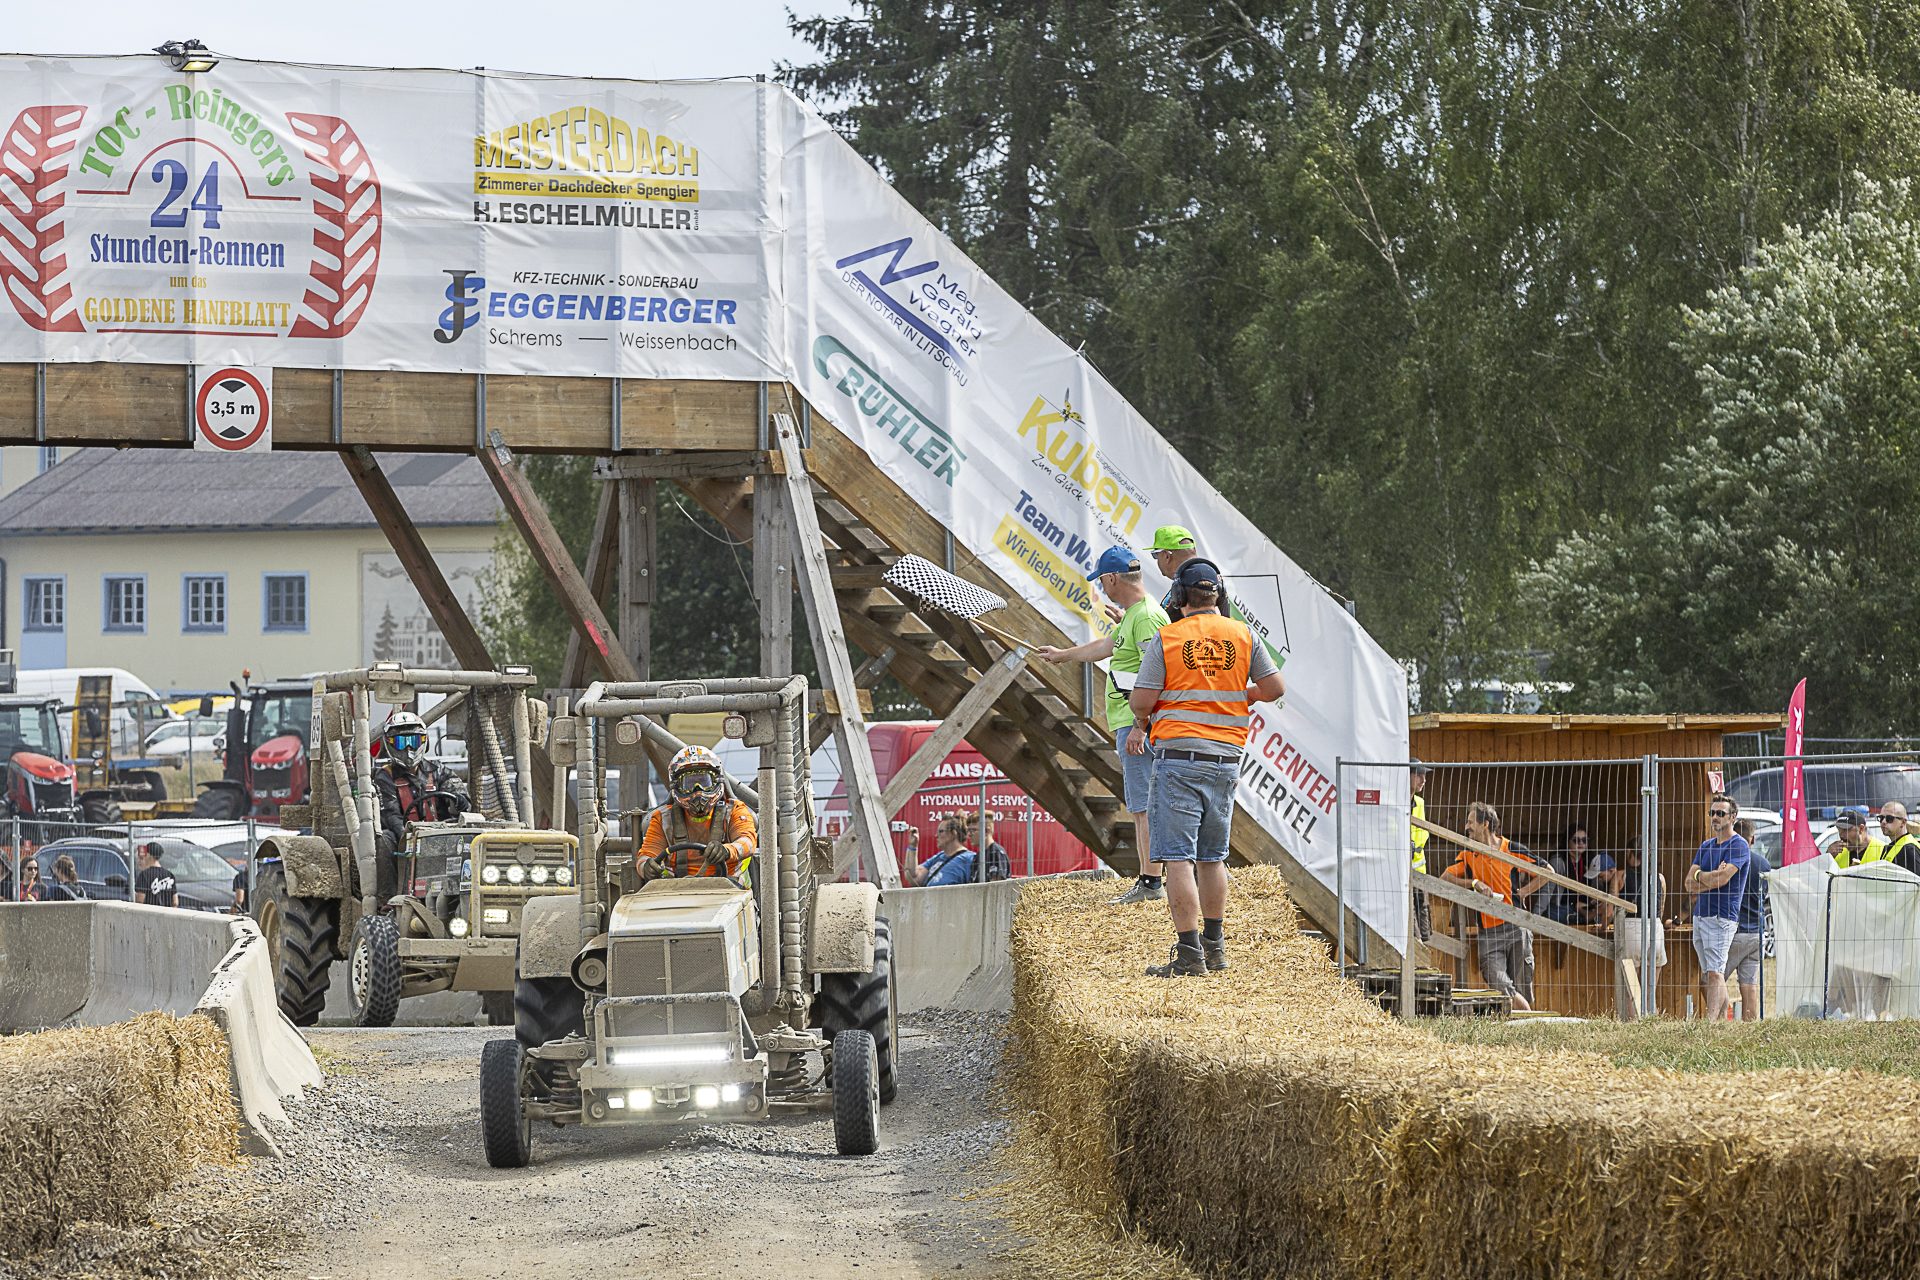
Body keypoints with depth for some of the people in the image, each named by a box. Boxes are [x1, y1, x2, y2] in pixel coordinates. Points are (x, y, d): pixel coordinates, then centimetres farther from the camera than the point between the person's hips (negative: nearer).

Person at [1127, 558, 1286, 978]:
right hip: (1225, 761, 5)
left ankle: (1189, 954, -13)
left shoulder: (1166, 639, -6)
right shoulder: (1242, 636, 4)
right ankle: (1214, 947, 24)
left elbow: (1142, 701, -9)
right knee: (1212, 857, 18)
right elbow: (1275, 687, 5)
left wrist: (1143, 717, 14)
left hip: (1179, 757, -5)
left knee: (1178, 857, -6)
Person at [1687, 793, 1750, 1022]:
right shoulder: (1706, 846, 18)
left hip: (1721, 917, -8)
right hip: (1700, 915, 8)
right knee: (1706, 977, 6)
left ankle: (1712, 1021, -25)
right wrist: (1712, 878, -7)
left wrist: (1699, 876, 0)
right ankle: (1721, 1019, 10)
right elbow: (1690, 884, 11)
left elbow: (1721, 878, -17)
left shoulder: (1738, 846, -5)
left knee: (1715, 973, -17)